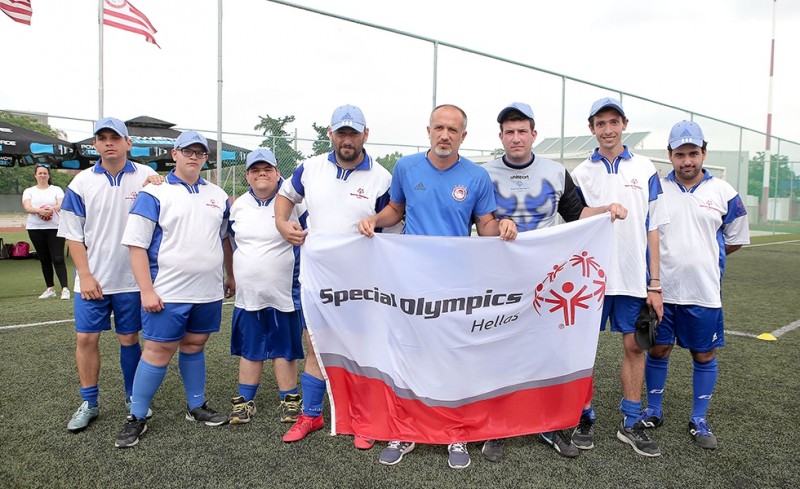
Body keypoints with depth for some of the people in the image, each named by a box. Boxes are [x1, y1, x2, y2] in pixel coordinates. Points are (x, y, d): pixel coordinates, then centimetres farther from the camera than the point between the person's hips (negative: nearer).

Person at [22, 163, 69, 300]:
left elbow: (61, 205, -7)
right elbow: (27, 207, -6)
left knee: (58, 258, -10)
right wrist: (40, 210, -27)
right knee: (44, 259, 9)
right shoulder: (29, 191, 10)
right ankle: (50, 289, 17)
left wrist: (52, 209, -30)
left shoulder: (56, 190, 7)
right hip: (35, 229, 2)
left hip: (54, 228, -2)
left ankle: (65, 289, -12)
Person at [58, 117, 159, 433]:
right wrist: (85, 276, -5)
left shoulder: (147, 177, -2)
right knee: (86, 338, 5)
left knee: (129, 339, 9)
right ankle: (89, 403, 21)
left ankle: (134, 399, 25)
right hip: (92, 280, 1)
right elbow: (73, 234, 2)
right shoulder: (81, 182, 1)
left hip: (131, 278, -1)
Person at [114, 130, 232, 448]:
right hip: (168, 293, -4)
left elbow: (225, 237, 21)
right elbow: (136, 244, -8)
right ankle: (136, 418, 14)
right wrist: (146, 290, -14)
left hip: (209, 292, 5)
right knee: (158, 351, 0)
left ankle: (196, 406, 29)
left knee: (194, 346, 15)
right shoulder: (154, 194, -4)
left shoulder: (217, 195, 12)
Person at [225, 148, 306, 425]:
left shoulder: (292, 203, -7)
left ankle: (289, 400, 20)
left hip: (284, 293, -4)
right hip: (247, 294, 4)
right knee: (249, 349, 13)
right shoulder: (239, 206, 7)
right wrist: (232, 275, 19)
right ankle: (245, 401, 24)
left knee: (284, 350, 7)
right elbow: (231, 243, 20)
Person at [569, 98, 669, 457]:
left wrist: (654, 285, 0)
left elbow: (652, 230, 3)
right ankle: (585, 418, 20)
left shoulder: (645, 170, 5)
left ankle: (631, 424, 22)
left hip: (634, 278, 1)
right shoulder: (581, 174, 4)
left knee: (634, 347, 7)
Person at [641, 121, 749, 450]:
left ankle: (699, 420, 24)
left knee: (704, 354, 8)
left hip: (704, 291, 0)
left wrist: (701, 258, 8)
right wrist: (665, 259, 1)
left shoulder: (723, 192, 2)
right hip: (661, 289, 0)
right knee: (658, 349, 9)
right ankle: (653, 411, 26)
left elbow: (736, 238, 12)